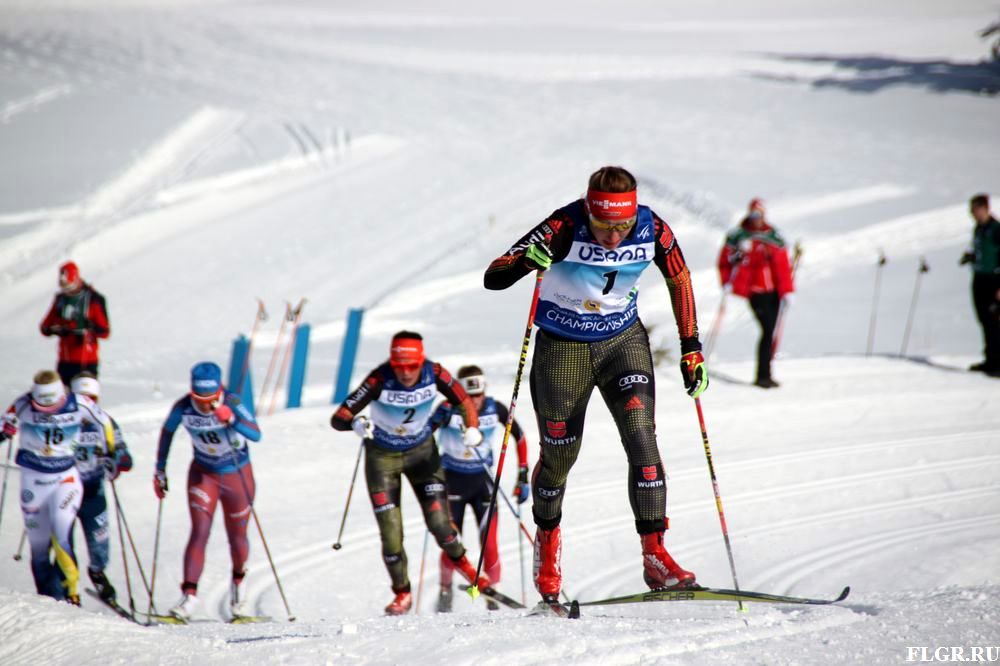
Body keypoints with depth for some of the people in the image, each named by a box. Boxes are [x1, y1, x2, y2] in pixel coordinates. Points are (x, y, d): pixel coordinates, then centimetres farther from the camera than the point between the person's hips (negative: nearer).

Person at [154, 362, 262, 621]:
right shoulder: (183, 409, -20)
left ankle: (238, 580, 40)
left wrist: (232, 420, -56)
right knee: (200, 532, -15)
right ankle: (189, 593, -15)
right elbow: (167, 432, 0)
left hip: (238, 476, -1)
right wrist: (160, 470, 4)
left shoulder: (232, 404, -27)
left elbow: (256, 435, -40)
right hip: (203, 475, 1)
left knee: (237, 538, 12)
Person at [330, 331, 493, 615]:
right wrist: (356, 424, -53)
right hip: (382, 456, -1)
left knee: (438, 520, -5)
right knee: (391, 532, -5)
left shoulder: (434, 374, -22)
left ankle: (460, 560, 27)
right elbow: (339, 418, -31)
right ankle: (402, 593, 16)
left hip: (422, 451, 1)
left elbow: (463, 402, -6)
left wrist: (472, 428, -25)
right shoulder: (380, 380, -29)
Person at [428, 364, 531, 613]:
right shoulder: (449, 409, -18)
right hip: (453, 480, -1)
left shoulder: (495, 409, -11)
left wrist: (523, 476, 2)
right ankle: (445, 592, 17)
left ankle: (493, 596, 3)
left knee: (489, 543, -9)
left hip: (482, 480, 1)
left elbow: (520, 437, 2)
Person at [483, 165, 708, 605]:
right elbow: (492, 278, -27)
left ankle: (655, 556, -15)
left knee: (641, 436, -16)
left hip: (623, 341, 2)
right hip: (562, 349, -2)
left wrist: (691, 349, 1)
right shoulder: (564, 228, -26)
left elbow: (679, 277, 2)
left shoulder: (651, 230, -18)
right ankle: (547, 540, 34)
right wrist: (527, 260, -49)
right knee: (559, 455, 6)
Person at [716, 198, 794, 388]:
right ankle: (763, 375, -11)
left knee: (771, 331, 9)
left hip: (773, 289, 4)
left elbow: (782, 266, -1)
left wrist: (786, 291, -9)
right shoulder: (738, 236, 0)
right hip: (755, 291, -4)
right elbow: (725, 261, 8)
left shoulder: (774, 237, 4)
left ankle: (765, 374, 21)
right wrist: (727, 282, -6)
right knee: (768, 331, -14)